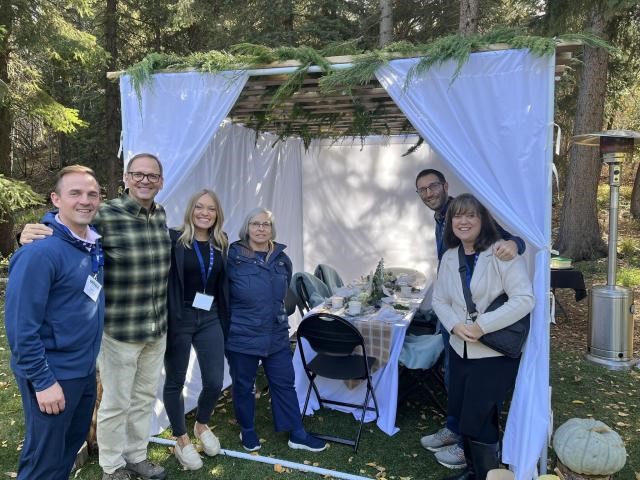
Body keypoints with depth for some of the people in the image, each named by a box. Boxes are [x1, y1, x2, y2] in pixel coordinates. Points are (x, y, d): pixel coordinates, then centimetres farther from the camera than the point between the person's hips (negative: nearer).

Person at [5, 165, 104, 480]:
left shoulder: (94, 243, 3)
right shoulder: (41, 251, -22)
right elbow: (21, 326, -21)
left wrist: (89, 360, 13)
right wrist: (43, 381, -19)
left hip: (85, 369, 8)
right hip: (53, 375, -7)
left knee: (73, 444, 23)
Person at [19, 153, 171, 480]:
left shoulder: (161, 215, 2)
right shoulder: (105, 216, -17)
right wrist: (31, 238, -33)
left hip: (157, 329, 6)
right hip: (119, 331, -6)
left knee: (145, 396, 20)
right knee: (116, 402, 10)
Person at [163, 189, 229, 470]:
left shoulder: (221, 244, 7)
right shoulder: (174, 239, -10)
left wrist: (224, 320, 13)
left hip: (210, 319, 4)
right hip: (179, 319, -4)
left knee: (215, 381, 6)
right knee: (175, 381, 10)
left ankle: (202, 426, 36)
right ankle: (181, 440, 31)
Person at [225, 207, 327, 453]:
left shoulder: (282, 259, 5)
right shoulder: (233, 257, -10)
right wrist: (229, 323, -1)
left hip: (277, 336, 4)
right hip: (242, 337, -4)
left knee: (284, 383, 12)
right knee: (243, 386, 12)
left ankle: (297, 434, 25)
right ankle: (247, 431, 34)